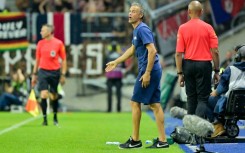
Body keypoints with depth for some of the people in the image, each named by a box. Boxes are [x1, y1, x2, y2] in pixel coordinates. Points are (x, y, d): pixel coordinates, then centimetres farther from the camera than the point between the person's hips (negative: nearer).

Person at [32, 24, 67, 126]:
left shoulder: (58, 43, -3)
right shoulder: (40, 43, 5)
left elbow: (63, 60, 2)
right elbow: (37, 60, 13)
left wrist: (63, 74, -3)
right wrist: (34, 74, 11)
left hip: (55, 72, -1)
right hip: (43, 71, 1)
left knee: (54, 96, 7)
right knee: (43, 95, -12)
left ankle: (55, 117, 28)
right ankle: (44, 119, -6)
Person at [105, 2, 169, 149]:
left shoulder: (142, 29, -14)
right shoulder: (137, 30, 16)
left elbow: (152, 51, -22)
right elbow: (133, 49, 31)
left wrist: (147, 73, -24)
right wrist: (116, 62, 36)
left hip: (148, 71, -9)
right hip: (154, 71, 9)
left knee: (135, 102, -1)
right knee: (155, 104, 7)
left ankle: (135, 140, 5)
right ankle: (162, 140, 7)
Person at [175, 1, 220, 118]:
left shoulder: (182, 28, -1)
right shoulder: (208, 28, -4)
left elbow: (178, 53, -5)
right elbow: (215, 52, -5)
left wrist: (180, 73, 0)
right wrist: (216, 71, 3)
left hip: (188, 65, 2)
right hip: (204, 64, -2)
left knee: (191, 98, 14)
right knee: (203, 98, -1)